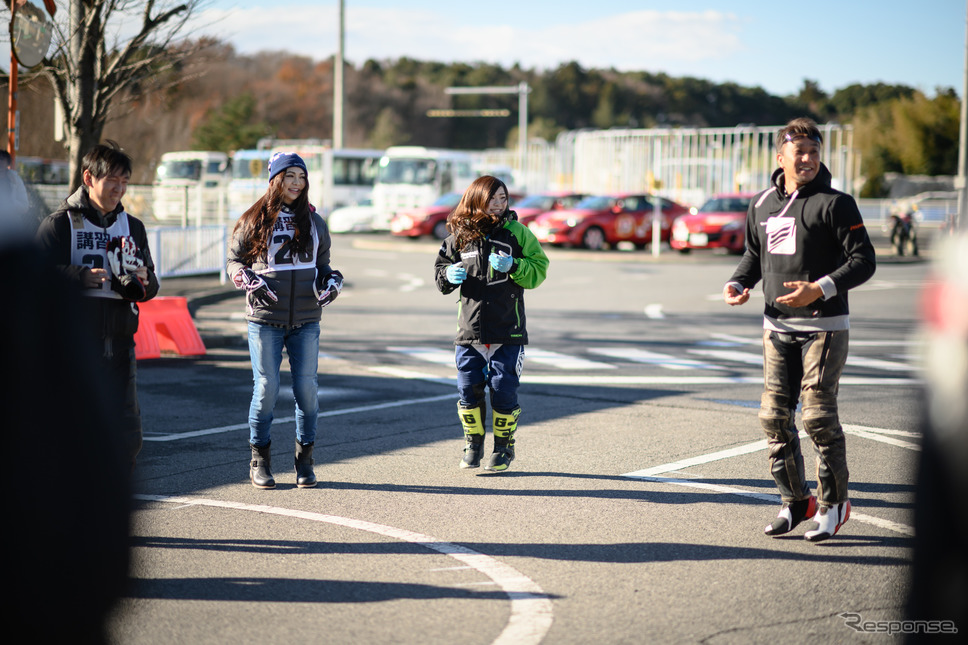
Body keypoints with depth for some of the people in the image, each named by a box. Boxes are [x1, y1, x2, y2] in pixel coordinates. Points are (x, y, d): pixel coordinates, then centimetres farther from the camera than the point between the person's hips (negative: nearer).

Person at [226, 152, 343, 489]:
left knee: (307, 388, 1)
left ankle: (304, 460, 13)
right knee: (266, 388, -2)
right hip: (265, 321, -3)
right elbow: (234, 260, 7)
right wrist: (249, 281, -11)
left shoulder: (313, 221, 12)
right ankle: (259, 460, 12)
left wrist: (331, 282, 0)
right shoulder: (254, 220, 2)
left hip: (306, 321, 3)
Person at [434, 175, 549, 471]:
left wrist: (513, 266, -19)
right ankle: (473, 445, 22)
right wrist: (448, 275, -7)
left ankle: (504, 446, 18)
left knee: (504, 390, 0)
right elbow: (440, 269, 15)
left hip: (507, 330, -2)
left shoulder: (517, 232, 0)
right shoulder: (460, 236, 6)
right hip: (470, 331, 2)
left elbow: (539, 269, -2)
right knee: (468, 388, 3)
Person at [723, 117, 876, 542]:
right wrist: (738, 283, 3)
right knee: (774, 416, 3)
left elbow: (863, 260, -10)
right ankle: (795, 501, 17)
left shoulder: (834, 204, -7)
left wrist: (820, 289, -22)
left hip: (824, 326, -5)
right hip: (777, 326, 5)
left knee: (818, 415, -8)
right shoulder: (761, 205, 9)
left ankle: (833, 503, 7)